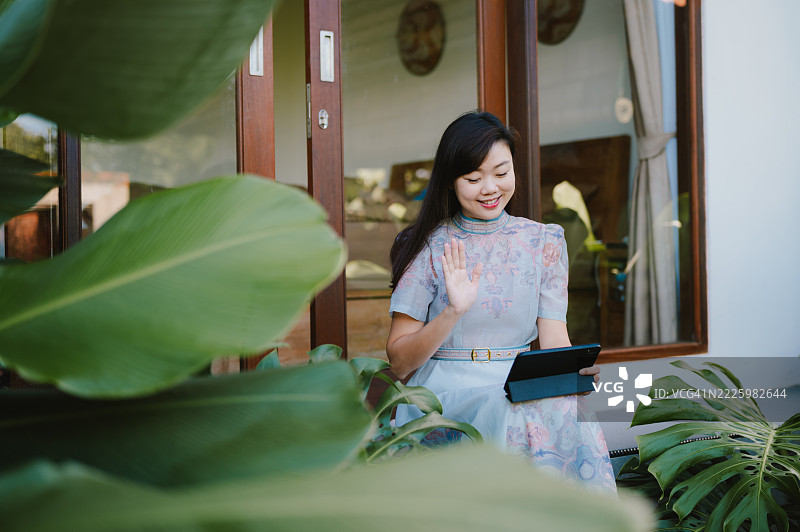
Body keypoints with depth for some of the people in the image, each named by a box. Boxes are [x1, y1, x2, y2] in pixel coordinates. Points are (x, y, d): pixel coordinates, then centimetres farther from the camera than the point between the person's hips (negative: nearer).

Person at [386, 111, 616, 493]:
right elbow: (398, 361, 1)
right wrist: (453, 312, -16)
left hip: (521, 389, 2)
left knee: (568, 414, -31)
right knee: (509, 417, -34)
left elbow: (554, 339, 4)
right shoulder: (428, 246, 4)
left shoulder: (544, 241, 11)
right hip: (443, 395, -2)